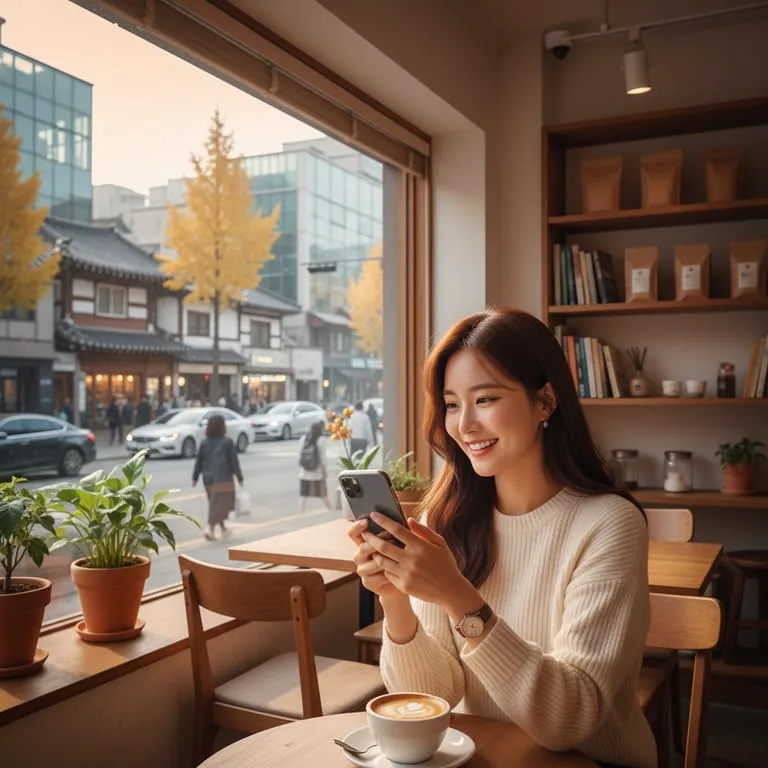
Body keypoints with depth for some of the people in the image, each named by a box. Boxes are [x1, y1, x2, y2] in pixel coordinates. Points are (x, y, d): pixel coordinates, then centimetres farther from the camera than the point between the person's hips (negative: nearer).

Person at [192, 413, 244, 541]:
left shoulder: (204, 443, 6)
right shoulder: (227, 442, -7)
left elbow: (198, 461, 5)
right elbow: (234, 461, -6)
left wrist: (195, 478, 9)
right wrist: (239, 477, 0)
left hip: (208, 479, 6)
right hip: (223, 479, -6)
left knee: (216, 504, 18)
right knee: (220, 504, -5)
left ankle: (223, 528, 30)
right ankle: (210, 528, -20)